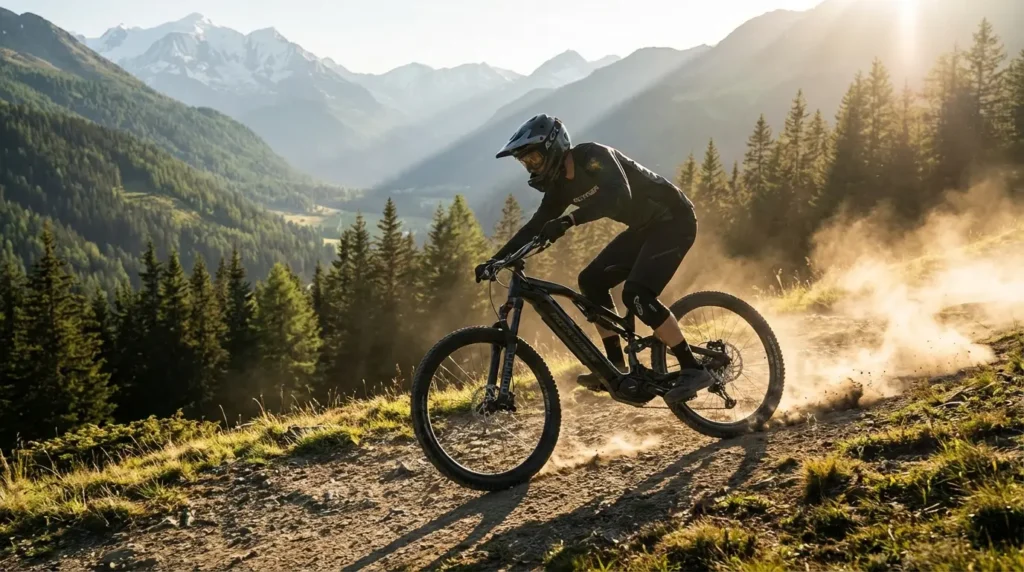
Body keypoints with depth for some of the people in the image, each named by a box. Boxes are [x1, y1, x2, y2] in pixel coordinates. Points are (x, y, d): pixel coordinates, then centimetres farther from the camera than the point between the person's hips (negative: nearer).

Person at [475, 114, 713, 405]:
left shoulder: (593, 156, -23)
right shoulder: (562, 184, 3)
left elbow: (620, 195, -40)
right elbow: (537, 225, 9)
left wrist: (569, 220, -50)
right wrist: (496, 259, 2)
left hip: (674, 220, -9)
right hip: (645, 226, 9)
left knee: (636, 293, -23)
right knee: (591, 280, 1)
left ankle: (693, 369, -13)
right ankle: (617, 367, 6)